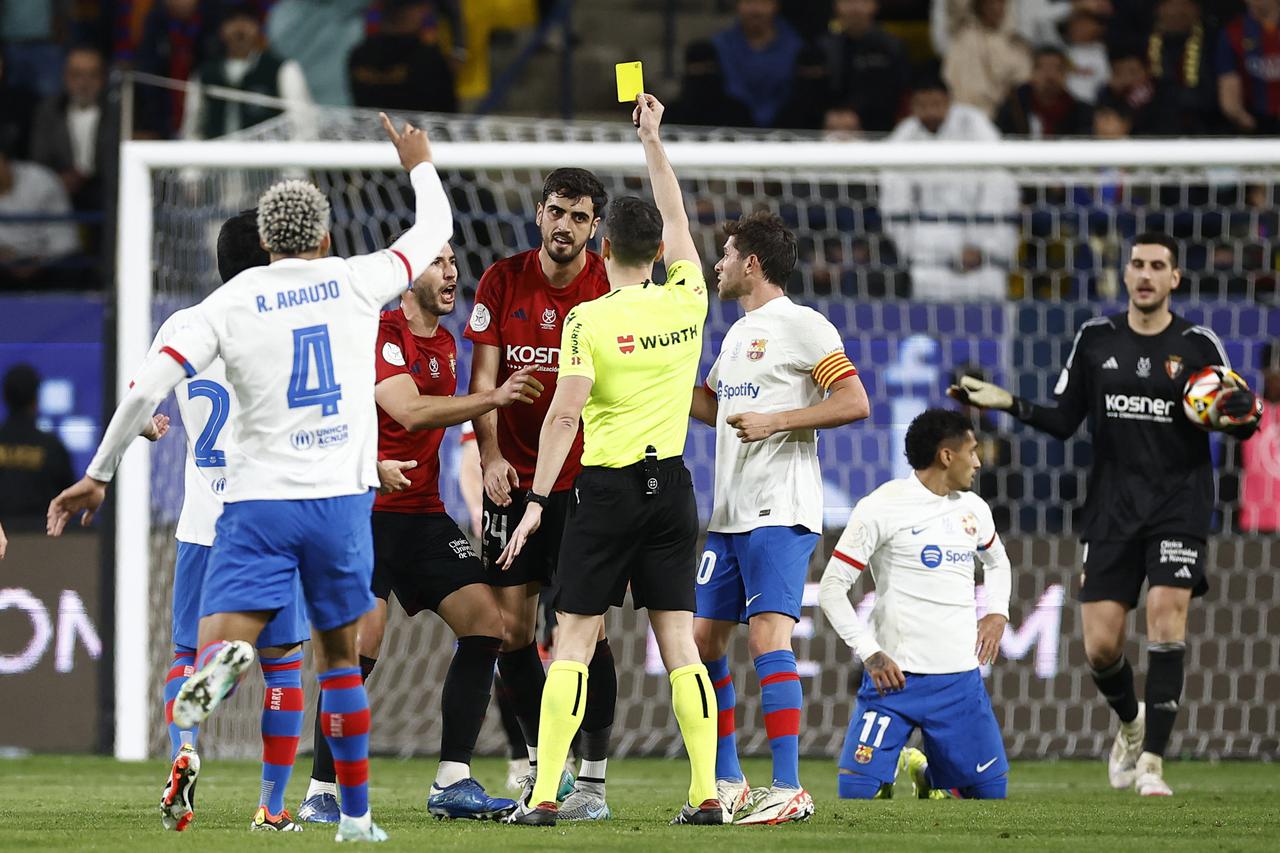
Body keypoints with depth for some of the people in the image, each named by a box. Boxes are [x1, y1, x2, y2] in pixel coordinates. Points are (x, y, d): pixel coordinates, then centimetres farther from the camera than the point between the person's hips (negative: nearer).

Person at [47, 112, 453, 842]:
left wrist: (98, 475, 5)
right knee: (340, 655, 18)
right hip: (342, 500, 2)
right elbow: (435, 231, 21)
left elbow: (149, 387, -4)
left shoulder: (232, 302, 1)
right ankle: (356, 815, 21)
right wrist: (421, 165, 41)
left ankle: (223, 660, -50)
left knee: (218, 641, -12)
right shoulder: (356, 282, 3)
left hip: (258, 503, -1)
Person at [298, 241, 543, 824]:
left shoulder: (444, 344, 15)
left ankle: (451, 784, 1)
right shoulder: (380, 335, -12)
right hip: (368, 510, -8)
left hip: (423, 512, 8)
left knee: (484, 621, -2)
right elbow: (409, 410, -25)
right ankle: (320, 794, -8)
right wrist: (493, 398, -29)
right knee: (363, 639, -17)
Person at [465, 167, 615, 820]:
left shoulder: (612, 288, -4)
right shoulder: (502, 282, 1)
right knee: (511, 627, 2)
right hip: (513, 475, 3)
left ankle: (593, 781, -2)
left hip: (584, 478, -3)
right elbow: (482, 376, 1)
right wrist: (490, 454, -11)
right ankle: (541, 762, 19)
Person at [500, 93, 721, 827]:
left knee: (574, 641, -1)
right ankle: (707, 792, 0)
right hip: (672, 485, 4)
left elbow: (565, 413, -16)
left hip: (608, 488, -4)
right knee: (679, 641, 6)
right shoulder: (687, 304, 3)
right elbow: (677, 219, 20)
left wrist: (537, 499, -12)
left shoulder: (588, 320, -10)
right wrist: (653, 139, 31)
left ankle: (545, 795, -6)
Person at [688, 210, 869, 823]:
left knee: (768, 637, -17)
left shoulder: (802, 326, -6)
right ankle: (728, 783, 16)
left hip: (780, 513, -9)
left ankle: (788, 789, -17)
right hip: (729, 514, 9)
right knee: (703, 637, 7)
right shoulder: (738, 334, 20)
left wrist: (776, 420, -18)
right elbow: (709, 406, 36)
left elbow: (855, 404, -13)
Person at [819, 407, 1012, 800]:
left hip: (961, 679, 5)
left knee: (990, 793, 3)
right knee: (855, 790, -13)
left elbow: (997, 561, 33)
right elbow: (832, 588, -6)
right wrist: (869, 653, -15)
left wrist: (997, 613, 13)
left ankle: (928, 778, 33)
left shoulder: (973, 509, 12)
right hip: (896, 675, -5)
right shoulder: (881, 508, -7)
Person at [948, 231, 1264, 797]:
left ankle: (1152, 760, -15)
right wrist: (1007, 404, -4)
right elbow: (1063, 421, 10)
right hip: (1113, 506, 2)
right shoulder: (1095, 339, 6)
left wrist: (1243, 416, -20)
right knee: (1101, 645, -4)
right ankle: (1131, 722, 31)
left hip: (1179, 500, -2)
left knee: (1167, 611, -22)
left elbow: (1240, 426, 3)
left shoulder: (1198, 345, 0)